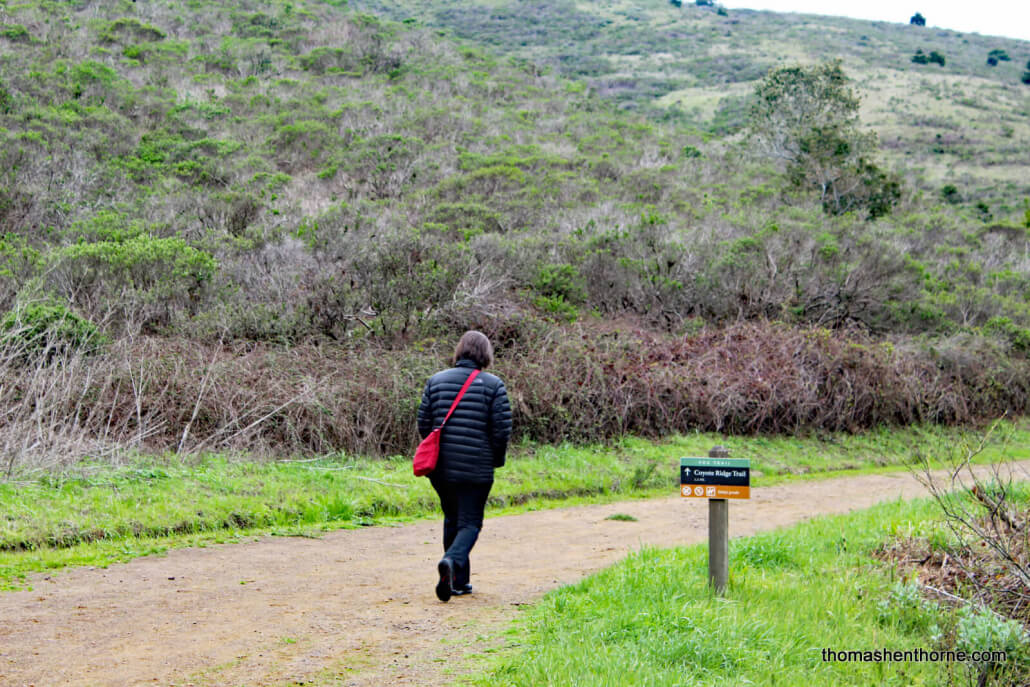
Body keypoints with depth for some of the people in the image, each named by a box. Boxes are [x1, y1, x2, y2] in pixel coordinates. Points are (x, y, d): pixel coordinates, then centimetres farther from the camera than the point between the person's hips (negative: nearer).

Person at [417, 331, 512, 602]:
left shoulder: (436, 381, 5)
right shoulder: (493, 385, -4)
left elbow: (423, 424, 5)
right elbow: (502, 429, -7)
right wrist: (496, 459, 9)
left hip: (440, 467, 4)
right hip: (476, 469, -4)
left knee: (452, 519, 18)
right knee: (470, 522, 3)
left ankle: (459, 581, 20)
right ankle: (453, 560, -25)